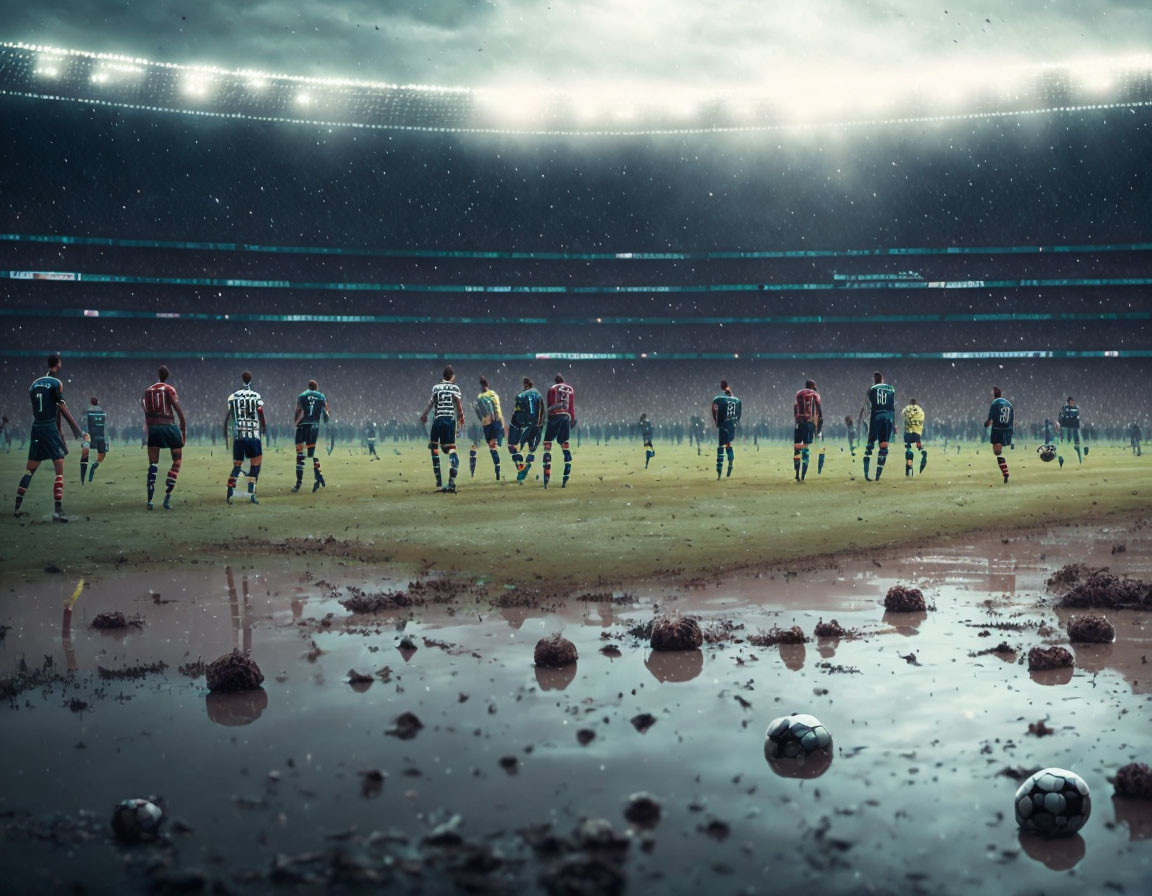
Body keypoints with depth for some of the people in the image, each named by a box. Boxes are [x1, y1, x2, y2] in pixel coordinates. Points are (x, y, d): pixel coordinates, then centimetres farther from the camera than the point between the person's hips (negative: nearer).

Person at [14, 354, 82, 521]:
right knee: (59, 470, -6)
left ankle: (16, 506, 17)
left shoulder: (35, 383, 12)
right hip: (50, 428, -7)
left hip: (36, 428, 7)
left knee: (30, 469, 16)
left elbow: (35, 409, 15)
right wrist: (75, 427, -6)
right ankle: (57, 511, -13)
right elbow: (62, 407, -11)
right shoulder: (56, 383, -7)